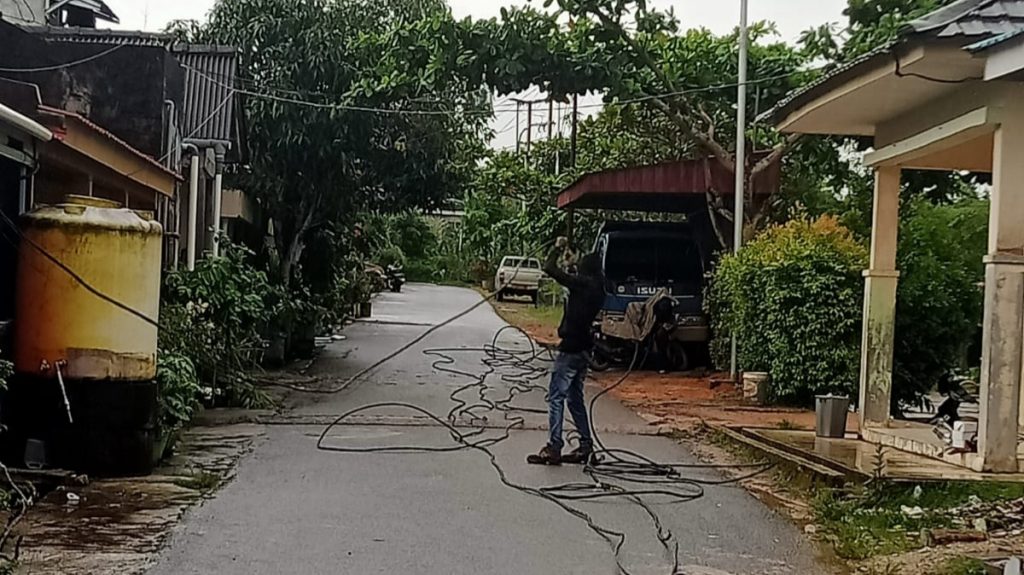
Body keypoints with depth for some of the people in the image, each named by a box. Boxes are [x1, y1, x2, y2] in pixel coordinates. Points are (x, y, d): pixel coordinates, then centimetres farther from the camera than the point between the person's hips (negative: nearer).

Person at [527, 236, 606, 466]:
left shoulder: (582, 283, -14)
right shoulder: (597, 288, 10)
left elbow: (549, 268, -16)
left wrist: (558, 248, 0)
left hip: (571, 349, -9)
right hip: (584, 349, 9)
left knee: (556, 396, -7)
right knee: (575, 398, 17)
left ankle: (554, 447, -10)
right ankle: (586, 445, 19)